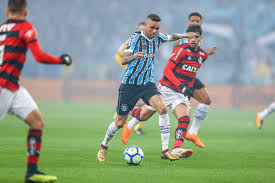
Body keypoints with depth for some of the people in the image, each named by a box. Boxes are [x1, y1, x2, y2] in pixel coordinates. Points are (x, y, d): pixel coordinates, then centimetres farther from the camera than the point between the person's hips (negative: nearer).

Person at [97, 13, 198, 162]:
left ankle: (165, 150, -20)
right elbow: (123, 60, -22)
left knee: (162, 108, -22)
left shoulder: (157, 37, 3)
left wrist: (185, 35, 24)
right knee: (120, 122, 2)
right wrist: (133, 57, -41)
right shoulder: (136, 37, -13)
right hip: (130, 83, -4)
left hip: (148, 83, 4)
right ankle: (104, 147, 30)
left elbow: (171, 37, 28)